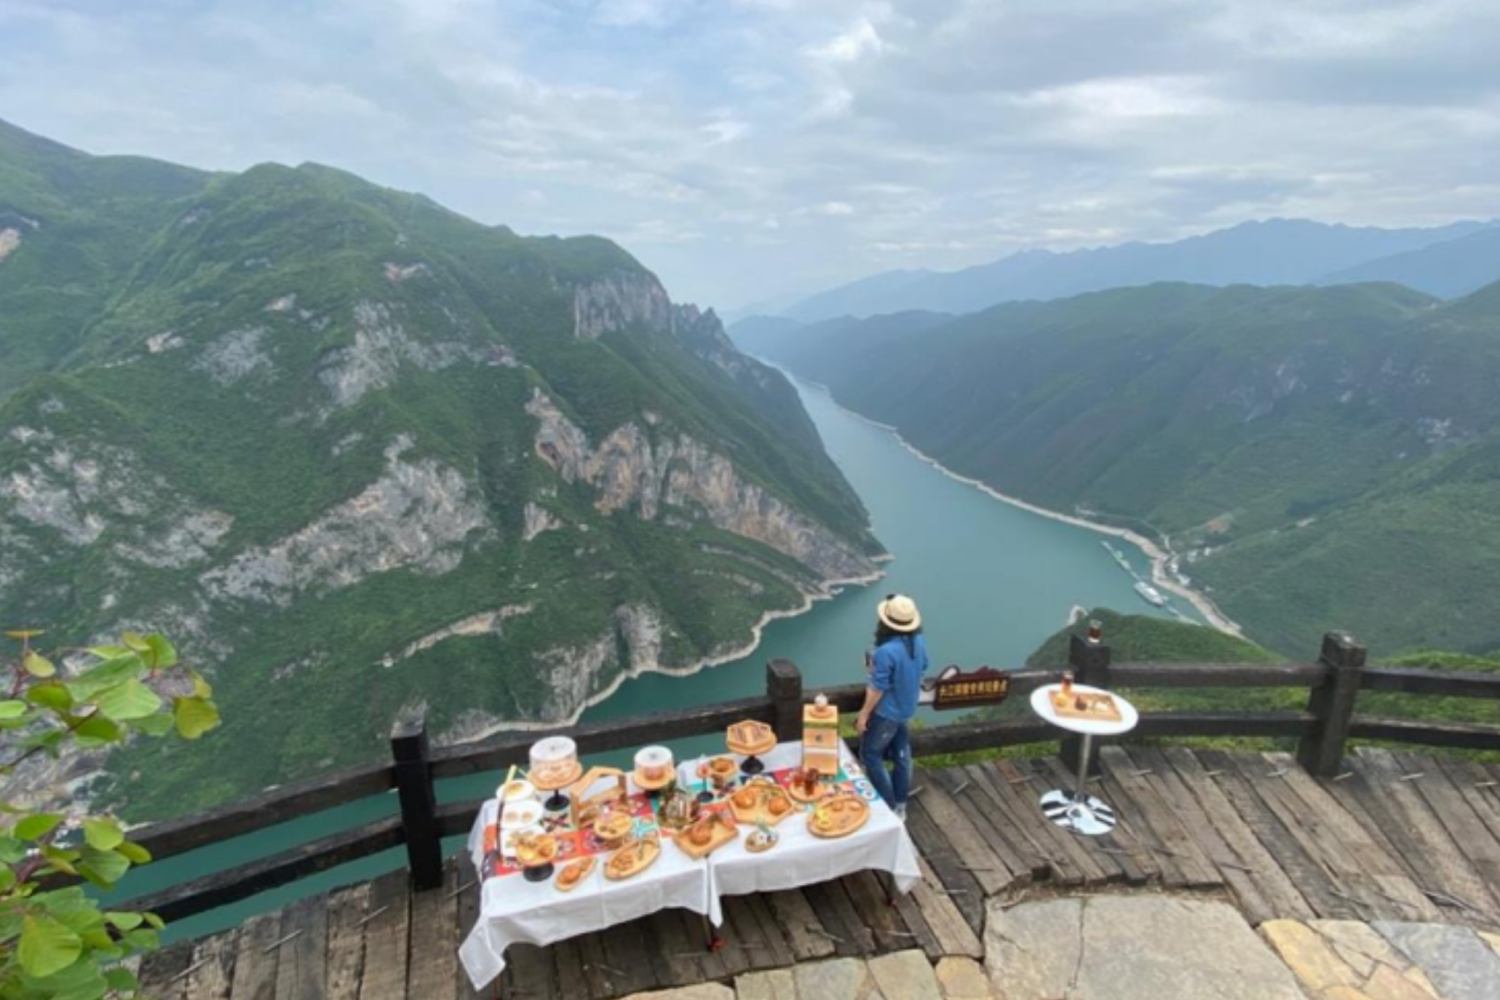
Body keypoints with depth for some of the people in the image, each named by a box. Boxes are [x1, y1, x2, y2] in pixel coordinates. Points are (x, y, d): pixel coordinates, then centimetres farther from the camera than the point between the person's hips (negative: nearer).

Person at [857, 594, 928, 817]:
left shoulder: (886, 651, -32)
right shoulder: (919, 642, -8)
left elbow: (877, 688, -24)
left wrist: (864, 714, -11)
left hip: (885, 713, -8)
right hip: (906, 709, 8)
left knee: (871, 757, 9)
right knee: (901, 755, 19)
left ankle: (889, 808, 15)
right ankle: (900, 805, 32)